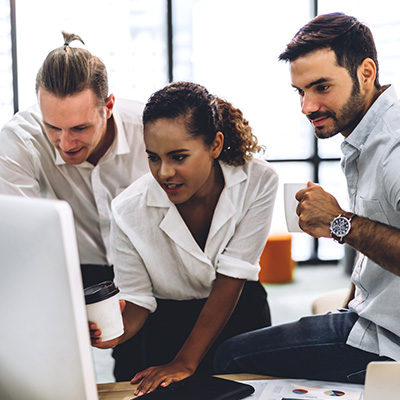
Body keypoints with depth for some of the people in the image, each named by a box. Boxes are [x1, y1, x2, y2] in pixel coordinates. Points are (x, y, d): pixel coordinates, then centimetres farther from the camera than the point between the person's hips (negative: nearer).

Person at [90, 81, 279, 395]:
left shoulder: (258, 182, -21)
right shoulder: (129, 212, -21)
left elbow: (231, 278, -20)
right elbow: (137, 299, -11)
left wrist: (185, 362, -23)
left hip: (241, 314, 1)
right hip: (168, 326, -1)